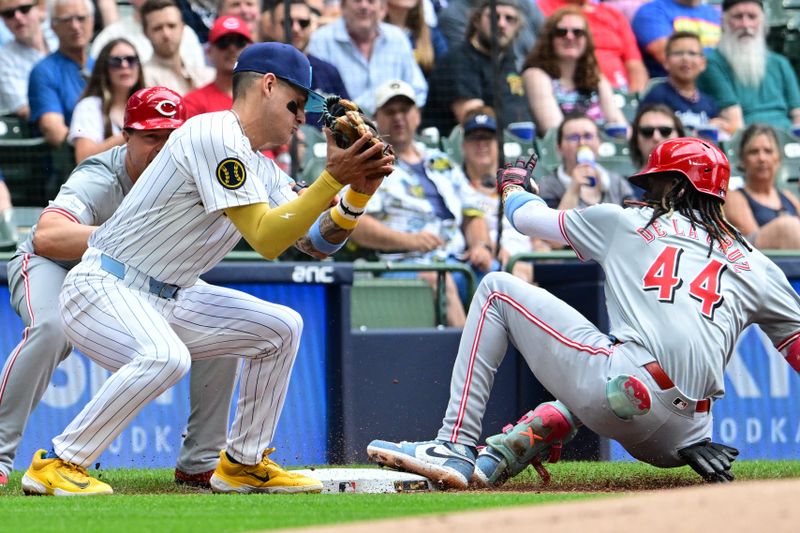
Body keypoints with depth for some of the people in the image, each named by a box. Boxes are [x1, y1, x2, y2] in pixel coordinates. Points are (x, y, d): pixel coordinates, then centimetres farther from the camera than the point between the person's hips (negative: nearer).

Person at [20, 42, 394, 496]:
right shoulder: (213, 134, -18)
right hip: (102, 291, -10)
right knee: (166, 356, -37)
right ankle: (56, 465, -23)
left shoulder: (261, 170, 12)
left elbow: (318, 242, 8)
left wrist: (358, 193, -8)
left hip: (170, 300, 10)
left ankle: (244, 464, 14)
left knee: (281, 327, 6)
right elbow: (265, 238, -25)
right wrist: (333, 178, -26)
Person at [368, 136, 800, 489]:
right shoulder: (757, 266, 22)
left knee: (497, 289, 15)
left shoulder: (627, 221, 17)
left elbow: (527, 216, 29)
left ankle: (454, 449, 3)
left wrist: (511, 184, 52)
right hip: (679, 438, 4)